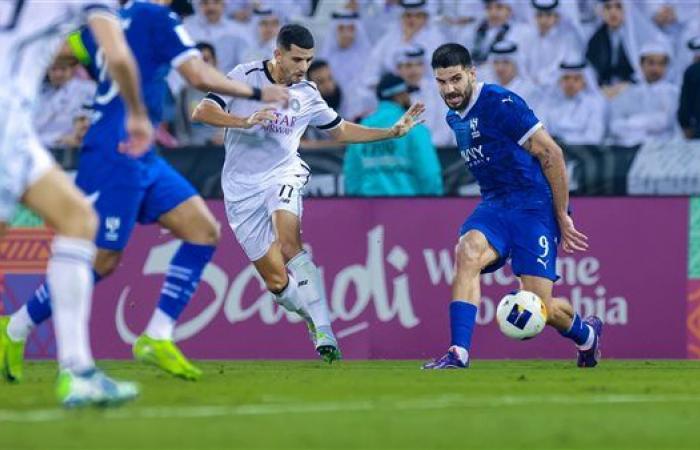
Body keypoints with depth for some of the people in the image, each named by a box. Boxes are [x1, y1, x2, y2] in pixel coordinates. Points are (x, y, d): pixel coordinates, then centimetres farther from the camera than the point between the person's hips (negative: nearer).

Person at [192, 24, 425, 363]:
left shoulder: (307, 94, 4)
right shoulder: (245, 77, -6)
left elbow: (340, 131, 19)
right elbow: (202, 112, -13)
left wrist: (392, 132, 12)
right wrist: (244, 122, -28)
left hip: (283, 175, 0)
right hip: (242, 189, 0)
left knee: (289, 244, -31)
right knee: (276, 281, -6)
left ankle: (323, 332, -34)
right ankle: (313, 318, 23)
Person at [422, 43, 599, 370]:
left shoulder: (500, 103, -14)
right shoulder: (454, 118, 12)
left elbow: (550, 154, -12)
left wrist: (562, 217, -10)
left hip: (534, 205, -7)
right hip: (494, 205, 7)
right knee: (467, 252, -27)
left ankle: (586, 334, 25)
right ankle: (458, 354, -32)